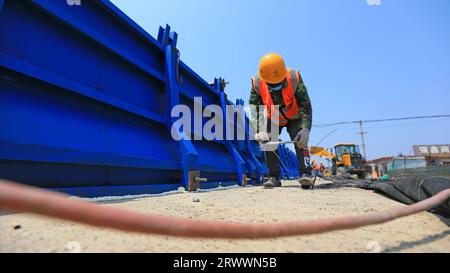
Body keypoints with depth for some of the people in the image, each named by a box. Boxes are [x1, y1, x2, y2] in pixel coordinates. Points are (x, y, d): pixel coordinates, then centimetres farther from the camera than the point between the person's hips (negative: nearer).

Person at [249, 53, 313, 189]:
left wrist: (305, 129, -40)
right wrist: (260, 130, -43)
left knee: (300, 140, -23)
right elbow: (255, 109, -29)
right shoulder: (257, 84, -28)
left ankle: (306, 174, -19)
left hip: (294, 117, -1)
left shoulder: (294, 79, -31)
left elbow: (306, 106, -30)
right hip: (273, 119, 2)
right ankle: (274, 177, -3)